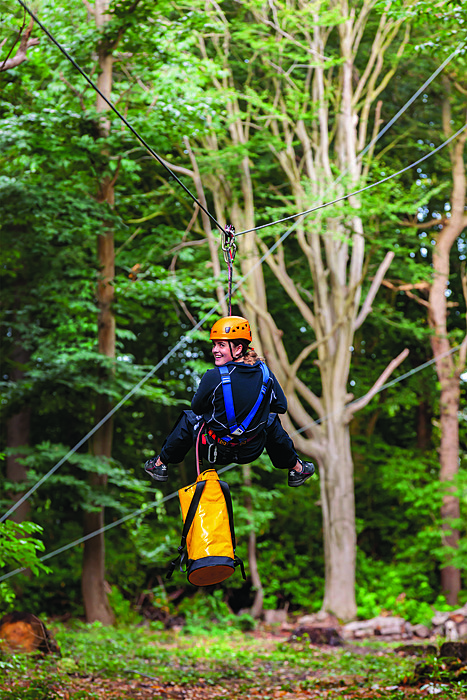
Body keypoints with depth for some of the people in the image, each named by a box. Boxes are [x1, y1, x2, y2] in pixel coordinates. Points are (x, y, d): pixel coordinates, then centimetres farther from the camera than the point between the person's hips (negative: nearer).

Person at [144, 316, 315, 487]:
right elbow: (281, 406, 2)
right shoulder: (265, 373, -13)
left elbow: (197, 408, -7)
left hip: (215, 453, -2)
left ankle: (160, 463, 41)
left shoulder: (213, 378, -24)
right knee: (271, 421, 34)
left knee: (188, 419, 26)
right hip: (252, 452, 2)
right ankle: (296, 468, 47)